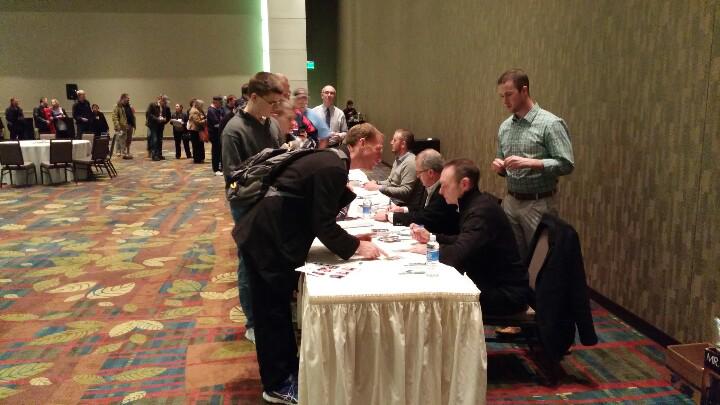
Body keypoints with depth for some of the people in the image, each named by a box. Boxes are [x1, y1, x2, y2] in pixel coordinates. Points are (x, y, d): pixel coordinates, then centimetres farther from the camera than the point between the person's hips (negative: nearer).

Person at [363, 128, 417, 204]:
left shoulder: (410, 162, -18)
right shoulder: (398, 158, 13)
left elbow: (406, 191, -24)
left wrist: (379, 188, -23)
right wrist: (376, 183, 0)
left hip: (398, 203, -9)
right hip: (387, 196, 9)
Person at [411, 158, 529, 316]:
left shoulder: (482, 211, -25)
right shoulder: (477, 203, 6)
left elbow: (457, 255, -33)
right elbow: (463, 241, 18)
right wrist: (431, 237, 7)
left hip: (506, 294, -9)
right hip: (492, 282, 9)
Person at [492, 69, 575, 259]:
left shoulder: (550, 123, -10)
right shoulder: (504, 127, 10)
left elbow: (566, 164, -15)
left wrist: (529, 162, -25)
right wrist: (499, 167, -4)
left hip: (538, 204, -6)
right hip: (510, 202, 6)